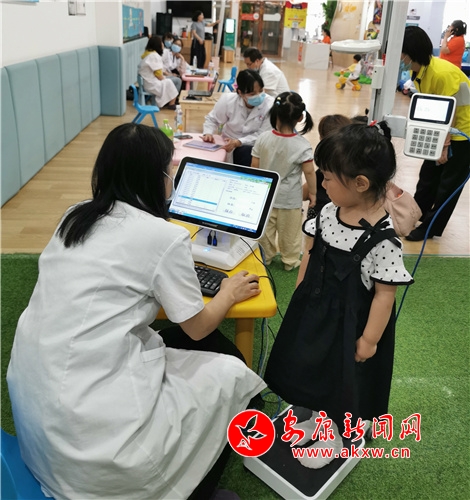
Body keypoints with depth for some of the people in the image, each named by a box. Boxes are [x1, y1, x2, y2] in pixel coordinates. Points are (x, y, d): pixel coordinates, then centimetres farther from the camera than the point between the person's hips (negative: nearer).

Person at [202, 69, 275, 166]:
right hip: (228, 146, 1)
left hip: (253, 148, -1)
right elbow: (212, 119, 9)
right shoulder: (228, 100, -8)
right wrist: (208, 133, -12)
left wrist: (238, 142, -25)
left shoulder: (270, 105, -14)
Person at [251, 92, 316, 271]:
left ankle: (265, 256, 37)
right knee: (289, 231, 16)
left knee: (265, 228, 21)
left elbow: (254, 167, -6)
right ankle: (290, 261, 31)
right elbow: (309, 172, -15)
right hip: (289, 198, -2)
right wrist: (313, 192, 0)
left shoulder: (263, 138, -13)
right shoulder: (302, 145, -20)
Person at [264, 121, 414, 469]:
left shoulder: (383, 239, -27)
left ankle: (336, 435, 41)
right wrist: (299, 297, 11)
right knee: (317, 370, 23)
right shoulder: (329, 213, -7)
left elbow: (385, 293, -20)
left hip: (350, 321, -6)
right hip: (316, 309, 7)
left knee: (343, 379, 14)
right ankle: (319, 418, 50)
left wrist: (369, 339, -14)